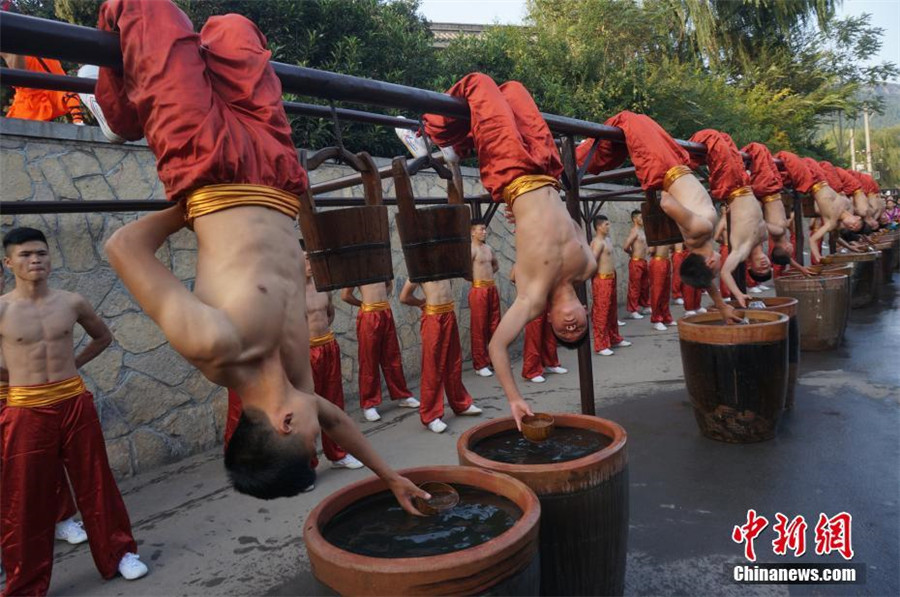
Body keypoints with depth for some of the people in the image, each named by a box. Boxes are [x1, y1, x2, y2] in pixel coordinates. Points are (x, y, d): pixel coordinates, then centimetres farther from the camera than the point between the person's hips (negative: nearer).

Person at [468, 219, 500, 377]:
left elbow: (496, 265, 30)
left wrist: (486, 275, 12)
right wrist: (476, 279, -7)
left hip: (492, 289, 8)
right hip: (479, 290, -8)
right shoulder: (471, 249, -11)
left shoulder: (489, 248, 14)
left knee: (494, 326, 13)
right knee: (479, 328, -2)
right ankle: (480, 365, 4)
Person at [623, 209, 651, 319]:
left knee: (645, 286, 17)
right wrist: (632, 253, -4)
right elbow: (626, 247, -23)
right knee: (634, 287, -4)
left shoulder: (641, 231, 14)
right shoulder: (634, 231, -14)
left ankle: (645, 306, 29)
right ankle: (632, 311, 0)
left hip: (643, 262, 9)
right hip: (636, 262, -9)